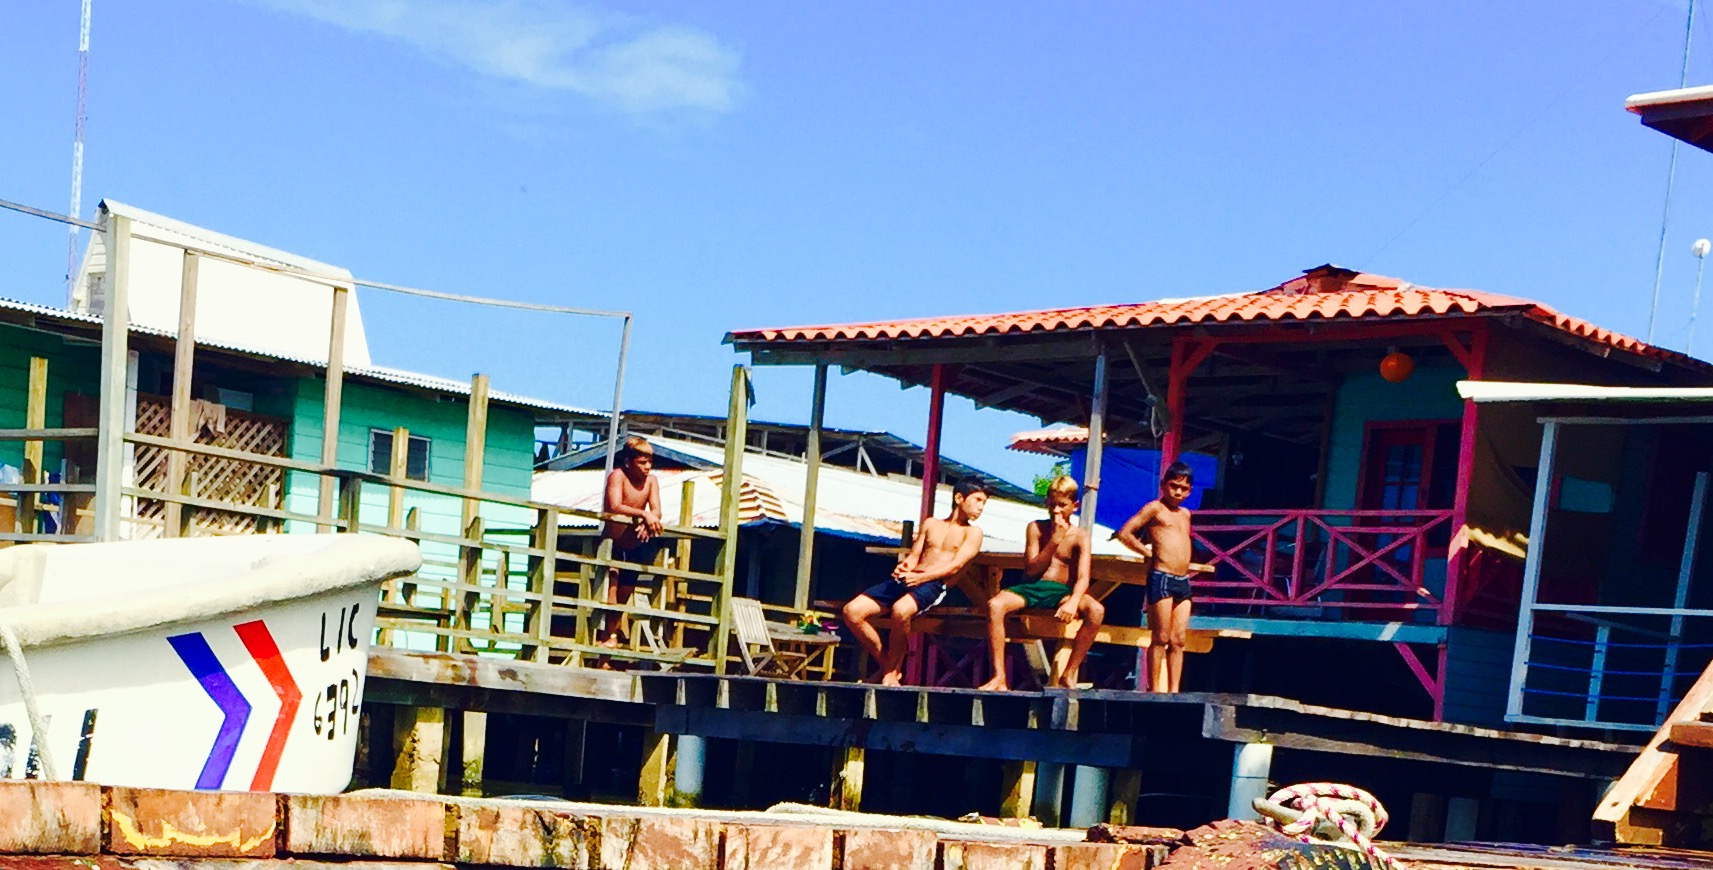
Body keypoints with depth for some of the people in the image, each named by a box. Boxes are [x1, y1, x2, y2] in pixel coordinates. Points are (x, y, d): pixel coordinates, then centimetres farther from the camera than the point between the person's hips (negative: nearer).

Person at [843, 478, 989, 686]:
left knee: (901, 610, -39)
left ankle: (893, 671, -17)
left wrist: (922, 577, -18)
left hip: (933, 585, -5)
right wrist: (903, 567, -7)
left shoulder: (972, 532, 11)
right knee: (852, 611, -15)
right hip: (905, 580, 5)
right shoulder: (930, 524, 25)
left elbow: (955, 566, -4)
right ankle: (885, 663, -1)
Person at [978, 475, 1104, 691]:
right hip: (1031, 588, 1)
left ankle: (1069, 675, -22)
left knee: (1096, 610, -31)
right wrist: (1054, 541, -13)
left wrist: (1073, 601, -31)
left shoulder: (1080, 536, 3)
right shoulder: (1036, 528, 4)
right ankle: (999, 677, -28)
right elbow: (1031, 569, -2)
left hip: (1060, 592, 0)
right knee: (995, 605, -30)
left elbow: (1083, 577, -9)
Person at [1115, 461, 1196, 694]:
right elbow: (1124, 534, -7)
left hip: (1183, 581, 7)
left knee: (1178, 640, 3)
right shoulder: (1155, 508, -1)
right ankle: (1155, 690, -3)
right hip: (1161, 578, -7)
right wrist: (1149, 553, -2)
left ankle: (1174, 690, 5)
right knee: (1161, 638, -6)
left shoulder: (1185, 513, 19)